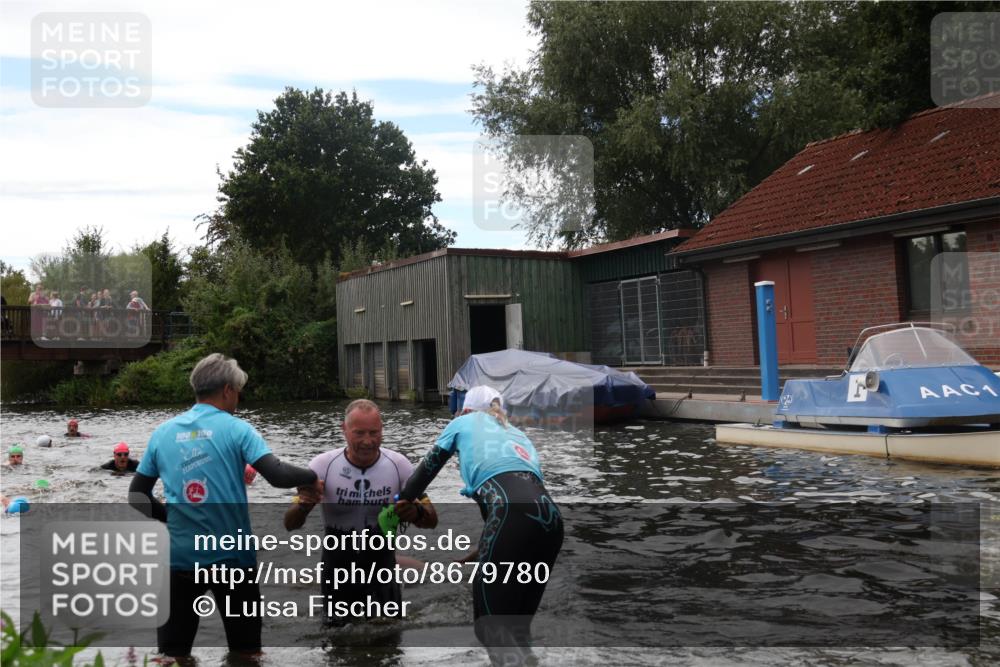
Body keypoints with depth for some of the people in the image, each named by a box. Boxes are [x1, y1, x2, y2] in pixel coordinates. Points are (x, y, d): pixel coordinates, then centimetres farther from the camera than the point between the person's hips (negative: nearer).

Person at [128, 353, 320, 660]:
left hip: (180, 559, 3)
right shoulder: (236, 429, -7)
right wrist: (311, 477, -1)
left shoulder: (162, 433, 5)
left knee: (172, 654, 16)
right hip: (231, 558, -3)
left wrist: (169, 518, 14)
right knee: (246, 652, 15)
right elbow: (277, 475, -18)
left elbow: (136, 496, 9)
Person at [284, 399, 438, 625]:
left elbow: (432, 520, -8)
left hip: (382, 566, 1)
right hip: (338, 568, 0)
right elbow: (290, 524, -12)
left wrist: (416, 513, -32)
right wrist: (303, 505, -35)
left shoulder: (399, 464, -15)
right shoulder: (323, 465, -17)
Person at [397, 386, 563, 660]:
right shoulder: (515, 433, 37)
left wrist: (402, 501, 51)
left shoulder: (464, 422, 25)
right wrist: (485, 547, 44)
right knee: (518, 626, 15)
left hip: (514, 514, -6)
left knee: (491, 625, -2)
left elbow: (428, 467, 34)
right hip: (549, 517, 6)